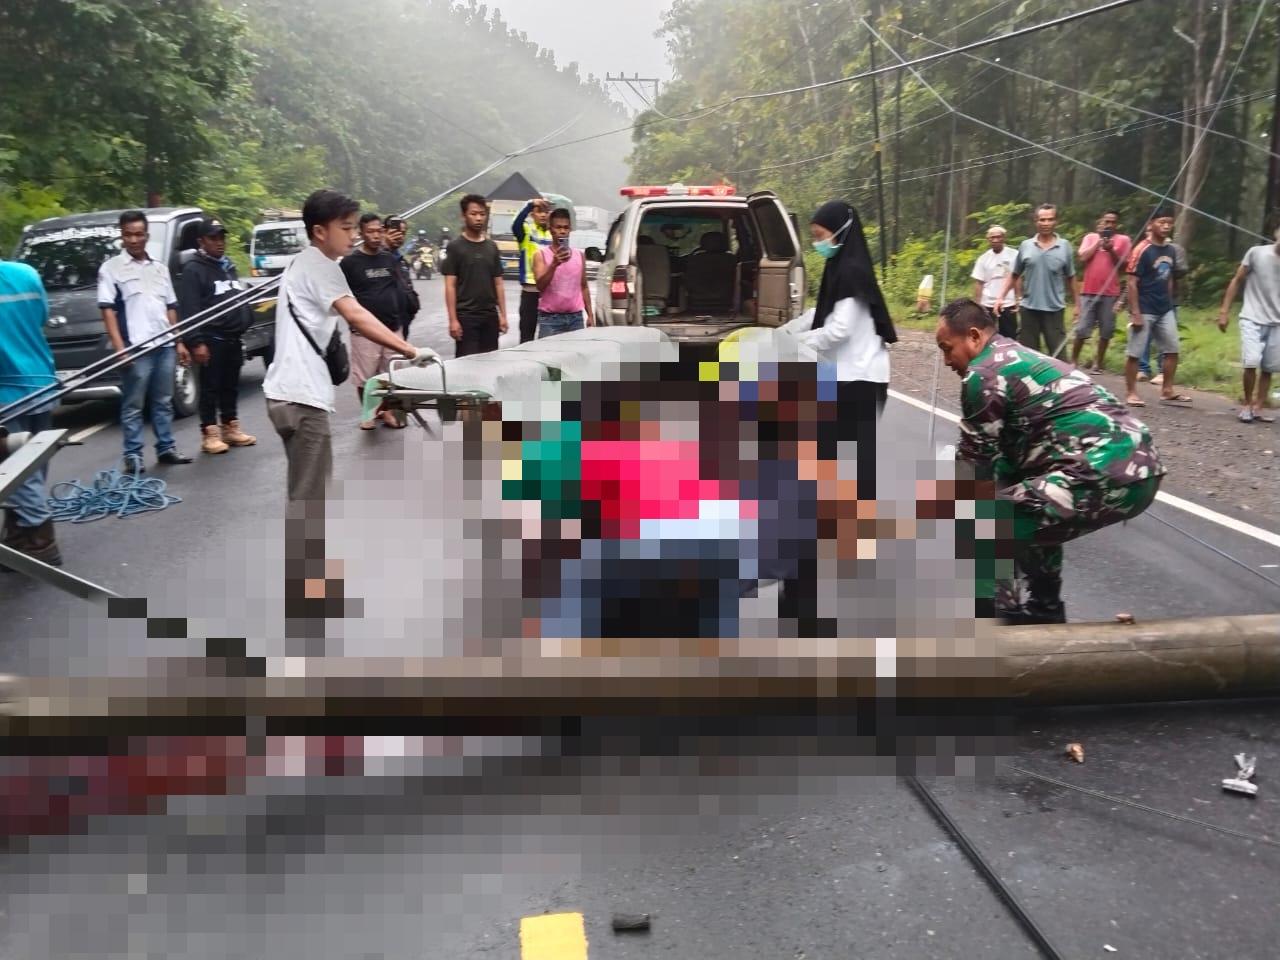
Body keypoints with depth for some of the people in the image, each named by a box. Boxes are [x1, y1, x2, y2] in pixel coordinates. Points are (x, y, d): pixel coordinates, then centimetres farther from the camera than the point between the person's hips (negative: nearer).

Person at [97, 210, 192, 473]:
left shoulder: (160, 268, 17)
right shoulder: (111, 268, 1)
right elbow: (107, 310, -5)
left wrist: (179, 342, 13)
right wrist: (119, 347, -14)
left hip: (165, 345, 5)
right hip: (135, 347, -5)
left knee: (163, 401, 11)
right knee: (133, 404, 0)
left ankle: (166, 448, 19)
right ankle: (133, 455, 5)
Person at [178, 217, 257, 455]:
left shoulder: (228, 266, 17)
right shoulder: (194, 269, -9)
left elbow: (241, 299, 23)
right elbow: (189, 309, -16)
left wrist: (247, 324, 15)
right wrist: (196, 342, -23)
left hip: (233, 337, 7)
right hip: (211, 339, -7)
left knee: (231, 386, 14)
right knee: (210, 387, -2)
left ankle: (230, 427, 22)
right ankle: (210, 433, 2)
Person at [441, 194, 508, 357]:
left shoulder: (492, 247, 11)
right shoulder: (455, 247, -2)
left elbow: (498, 284, 13)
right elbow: (450, 286, -6)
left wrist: (503, 315, 6)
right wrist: (453, 319, -13)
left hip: (490, 315, 5)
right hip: (465, 315, -4)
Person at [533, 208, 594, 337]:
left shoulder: (579, 255, 10)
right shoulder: (541, 255, -1)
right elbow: (540, 285, -13)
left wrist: (590, 315, 12)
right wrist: (554, 264, -26)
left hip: (575, 317, 3)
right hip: (549, 318, -3)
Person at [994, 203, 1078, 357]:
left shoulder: (1065, 247, 0)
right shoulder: (1025, 245, 2)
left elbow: (1071, 278, 7)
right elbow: (1014, 275, 9)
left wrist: (1077, 304, 7)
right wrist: (1001, 297, 1)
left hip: (1054, 308, -1)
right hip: (1029, 307, 1)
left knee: (1058, 353, -1)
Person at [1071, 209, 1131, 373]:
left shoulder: (1123, 240, 7)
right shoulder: (1090, 237, 10)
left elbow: (1123, 266, 3)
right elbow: (1083, 257, -5)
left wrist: (1111, 250, -9)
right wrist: (1099, 242, -5)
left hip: (1110, 293, 0)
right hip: (1089, 291, 0)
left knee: (1106, 331, 2)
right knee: (1082, 329, -2)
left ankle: (1098, 363, 10)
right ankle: (1073, 360, 9)